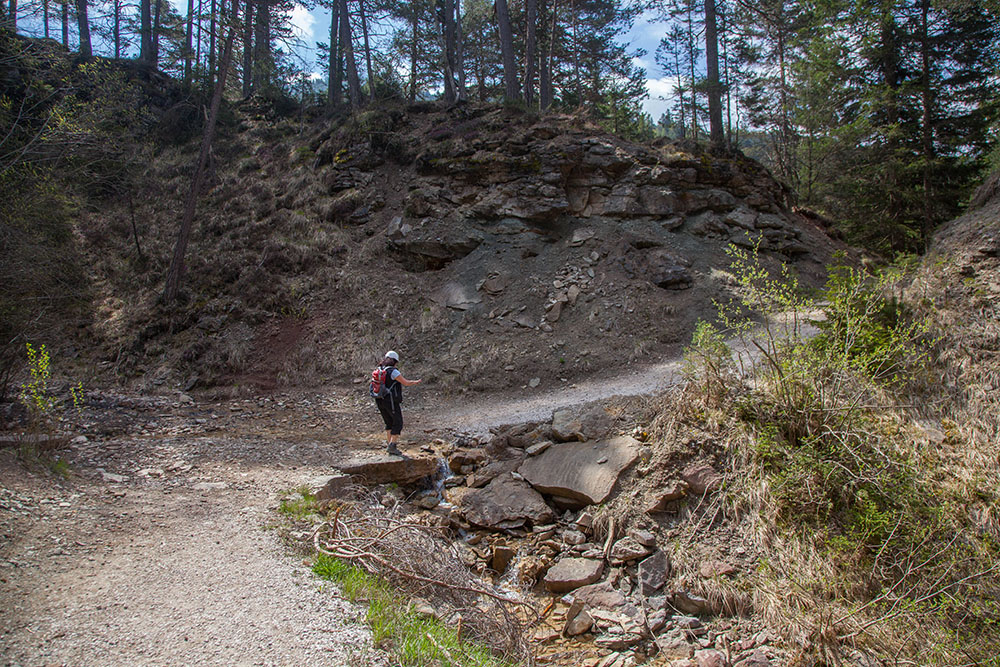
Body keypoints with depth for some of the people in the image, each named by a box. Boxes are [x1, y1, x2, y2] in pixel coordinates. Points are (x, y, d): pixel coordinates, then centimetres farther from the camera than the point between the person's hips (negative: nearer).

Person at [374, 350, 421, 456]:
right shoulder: (393, 371, -15)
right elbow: (406, 383, -13)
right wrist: (415, 382, 6)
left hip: (380, 401, 7)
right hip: (391, 401, -7)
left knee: (389, 423, 20)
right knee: (398, 423, 3)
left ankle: (388, 443, 21)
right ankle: (392, 446, -4)